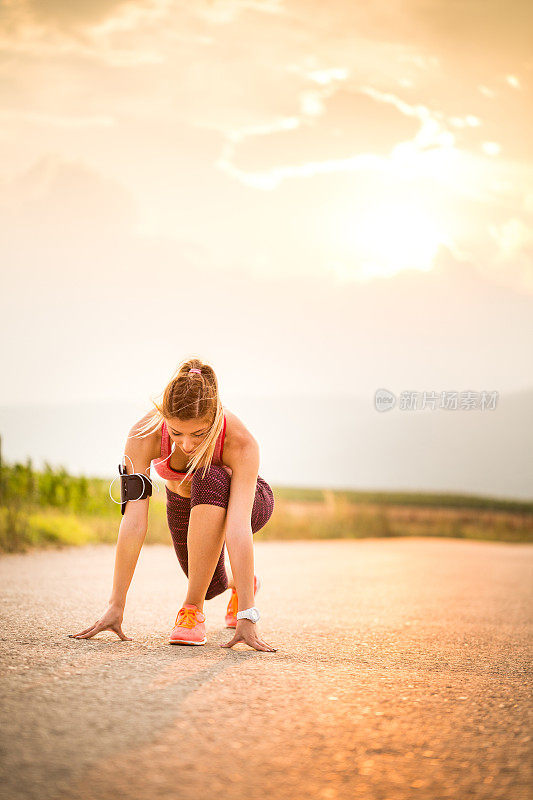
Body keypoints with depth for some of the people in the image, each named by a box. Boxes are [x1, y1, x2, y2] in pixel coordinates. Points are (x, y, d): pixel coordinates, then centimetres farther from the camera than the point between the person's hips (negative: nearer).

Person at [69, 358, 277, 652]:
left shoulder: (240, 441, -40)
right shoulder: (145, 435, -36)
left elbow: (238, 527, -47)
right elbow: (134, 521, -37)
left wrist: (247, 616, -50)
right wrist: (116, 606, -38)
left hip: (251, 502, -3)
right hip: (183, 505, 4)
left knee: (210, 480, -37)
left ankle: (193, 608, -24)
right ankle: (237, 582, 53)